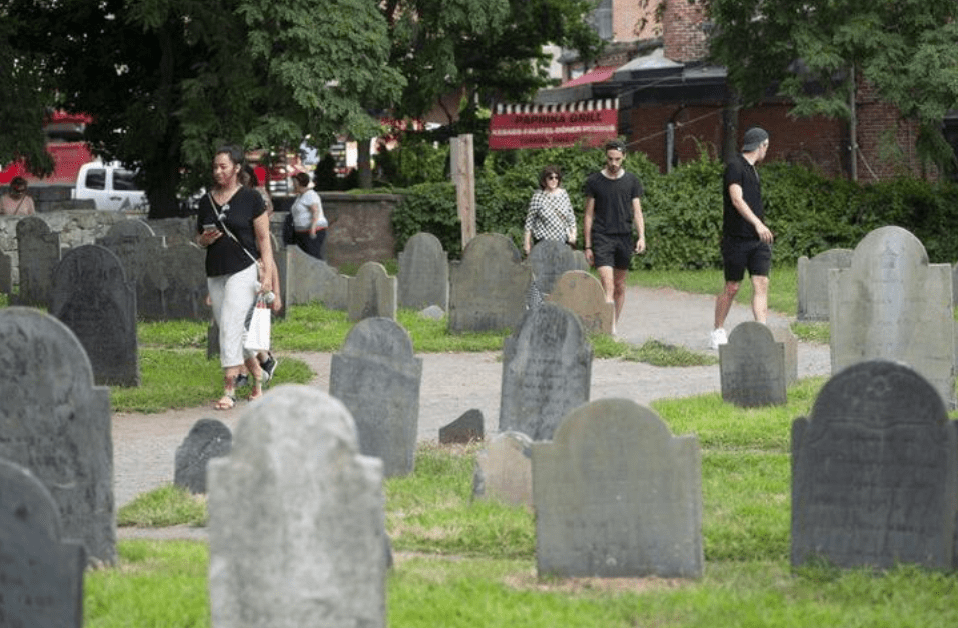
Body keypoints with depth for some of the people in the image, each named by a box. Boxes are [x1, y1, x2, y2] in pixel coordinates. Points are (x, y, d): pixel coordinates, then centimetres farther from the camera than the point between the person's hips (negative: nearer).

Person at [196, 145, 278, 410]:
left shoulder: (251, 199, -2)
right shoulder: (206, 201, 12)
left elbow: (264, 239, -2)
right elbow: (199, 239, 21)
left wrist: (267, 275, -9)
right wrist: (205, 240, -4)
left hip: (244, 270, -6)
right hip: (215, 273, 6)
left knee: (230, 327, -15)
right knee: (232, 331, 9)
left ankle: (229, 391, -15)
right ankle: (258, 378, 27)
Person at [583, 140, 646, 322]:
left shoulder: (632, 182, 8)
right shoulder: (594, 181, 3)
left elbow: (637, 212, 6)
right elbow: (589, 215, 5)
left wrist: (641, 237, -10)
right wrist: (588, 246, 2)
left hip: (624, 238, 3)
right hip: (602, 238, -3)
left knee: (620, 286, 9)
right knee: (607, 285, -15)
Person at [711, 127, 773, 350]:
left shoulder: (751, 169, 17)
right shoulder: (735, 166, -9)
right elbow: (737, 199, -20)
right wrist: (758, 223, -30)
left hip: (758, 239, 7)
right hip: (736, 239, -7)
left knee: (761, 284, -6)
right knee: (732, 288, 1)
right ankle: (718, 331, 17)